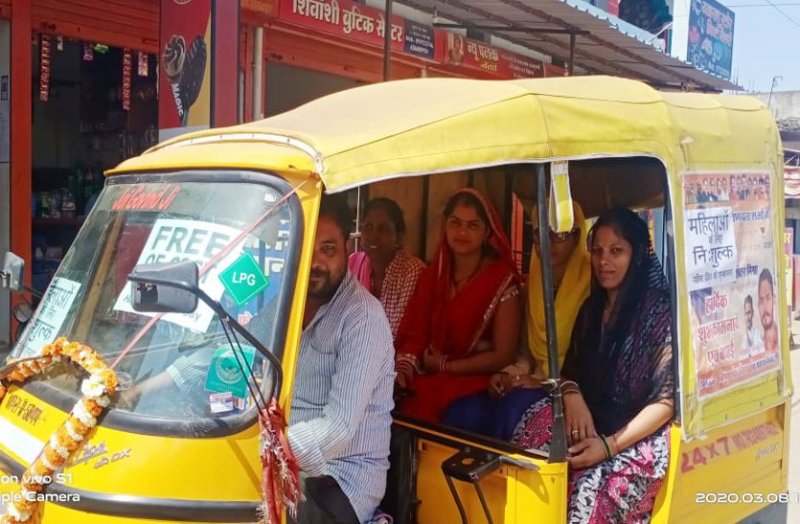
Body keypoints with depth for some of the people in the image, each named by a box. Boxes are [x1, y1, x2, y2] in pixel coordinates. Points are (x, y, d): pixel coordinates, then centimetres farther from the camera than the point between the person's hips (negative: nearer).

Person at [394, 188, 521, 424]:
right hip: (427, 377, 4)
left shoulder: (503, 280, -6)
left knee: (420, 408, -27)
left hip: (474, 381, -4)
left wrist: (444, 365, -5)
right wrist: (402, 369, -14)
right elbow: (416, 332, 5)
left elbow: (503, 356, -8)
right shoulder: (435, 272, 7)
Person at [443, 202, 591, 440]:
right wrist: (510, 374, 0)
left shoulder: (590, 282, -8)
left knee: (512, 409, -33)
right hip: (535, 385, 6)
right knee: (461, 411, -17)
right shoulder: (534, 281, 14)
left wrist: (543, 380, -15)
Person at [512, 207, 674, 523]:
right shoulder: (592, 307, 11)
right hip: (592, 424, 6)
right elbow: (571, 369, 13)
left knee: (592, 490, -31)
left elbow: (666, 400, -12)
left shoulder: (661, 311, -9)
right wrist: (571, 395, -11)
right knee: (537, 423, -24)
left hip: (639, 437, -5)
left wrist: (610, 445, -20)